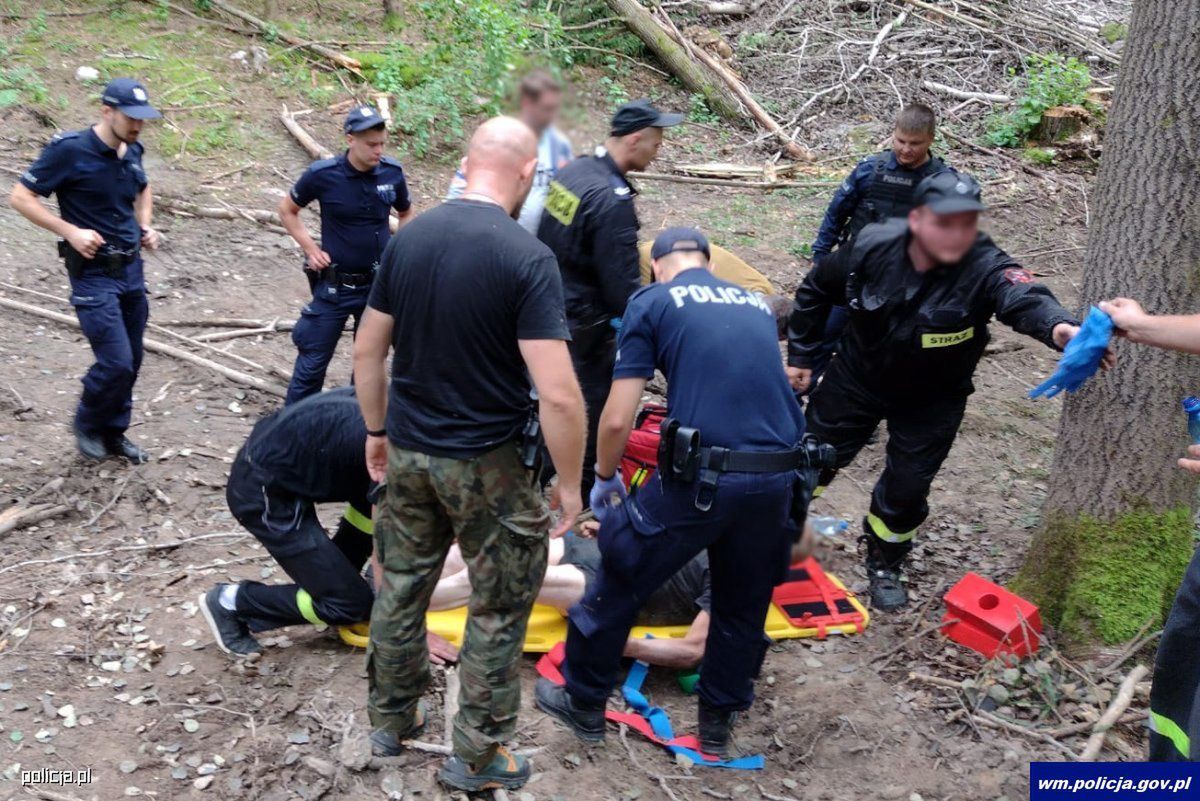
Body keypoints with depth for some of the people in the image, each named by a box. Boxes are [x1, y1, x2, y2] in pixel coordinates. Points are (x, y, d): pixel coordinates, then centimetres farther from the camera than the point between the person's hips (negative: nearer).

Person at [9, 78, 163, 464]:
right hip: (93, 273, -6)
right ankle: (86, 423, 16)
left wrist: (145, 226, 9)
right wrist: (71, 232, -18)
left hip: (132, 269, 6)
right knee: (116, 362, -11)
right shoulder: (70, 149, -14)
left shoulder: (132, 150, 5)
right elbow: (20, 197, -10)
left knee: (131, 362, 11)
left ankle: (114, 432, 29)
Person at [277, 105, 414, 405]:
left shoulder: (392, 172, -7)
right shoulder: (323, 174, -14)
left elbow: (406, 213, 14)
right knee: (313, 361, 3)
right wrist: (310, 248, -5)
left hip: (380, 283, 3)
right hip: (335, 285, -3)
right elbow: (287, 210, 3)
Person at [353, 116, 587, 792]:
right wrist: (570, 482, -10)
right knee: (499, 609, 12)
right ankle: (479, 758, 24)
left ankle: (392, 719, 39)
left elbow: (367, 351, 7)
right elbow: (558, 395, -23)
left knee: (401, 586, 21)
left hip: (409, 450, 6)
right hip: (487, 462, -5)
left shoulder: (408, 238, -1)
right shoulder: (528, 256, -19)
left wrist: (378, 431, 20)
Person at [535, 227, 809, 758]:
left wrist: (604, 480, 18)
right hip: (778, 476, 5)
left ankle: (584, 704, 33)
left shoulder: (652, 301, 6)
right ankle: (718, 723, 40)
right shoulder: (757, 304, 20)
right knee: (744, 605, 24)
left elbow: (617, 420, 0)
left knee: (618, 585, 17)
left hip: (701, 476, -4)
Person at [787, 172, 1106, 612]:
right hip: (857, 378, 1)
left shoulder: (985, 267, -31)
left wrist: (1059, 327, -76)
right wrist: (800, 354, 1)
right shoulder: (872, 246, -24)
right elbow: (817, 290, -5)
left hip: (930, 402, -1)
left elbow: (1024, 298, -53)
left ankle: (885, 564, 35)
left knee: (907, 488, 4)